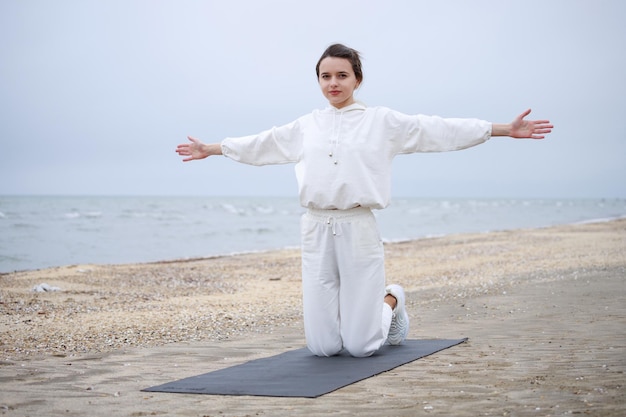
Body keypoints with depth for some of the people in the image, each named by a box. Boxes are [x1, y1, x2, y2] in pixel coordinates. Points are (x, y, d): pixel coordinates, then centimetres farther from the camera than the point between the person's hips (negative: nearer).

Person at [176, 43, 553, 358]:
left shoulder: (382, 122, 4)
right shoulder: (307, 126, 13)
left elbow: (439, 130, 0)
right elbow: (262, 144, 26)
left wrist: (506, 129, -5)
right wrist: (210, 149, 34)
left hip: (359, 229, -3)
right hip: (316, 230, 3)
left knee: (360, 347, -5)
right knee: (323, 347, 0)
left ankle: (390, 302, 28)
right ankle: (353, 310, 34)